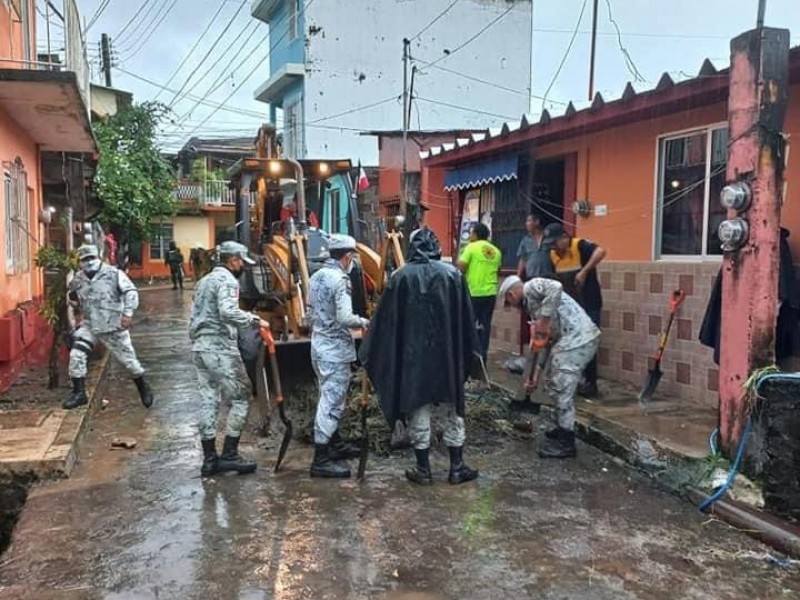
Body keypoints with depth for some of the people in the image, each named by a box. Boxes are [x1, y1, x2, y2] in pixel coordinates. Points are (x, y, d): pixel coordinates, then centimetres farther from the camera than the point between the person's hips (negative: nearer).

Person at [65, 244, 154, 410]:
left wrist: (128, 312, -24)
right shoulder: (78, 280, 5)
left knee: (128, 358, 4)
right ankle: (79, 392, 4)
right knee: (76, 356, -10)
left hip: (114, 326, -4)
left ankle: (143, 388, 26)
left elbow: (131, 292, -14)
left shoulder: (113, 274, -10)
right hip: (89, 326, 4)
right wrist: (73, 300, 5)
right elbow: (72, 295, 27)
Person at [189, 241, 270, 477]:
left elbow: (195, 316, 22)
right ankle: (229, 455, 0)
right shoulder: (227, 280, -10)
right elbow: (228, 312, -27)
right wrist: (255, 320, -18)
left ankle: (210, 458, 14)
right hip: (221, 349, -9)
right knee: (239, 399, -1)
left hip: (200, 348, 9)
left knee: (208, 402, 10)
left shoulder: (205, 281, 20)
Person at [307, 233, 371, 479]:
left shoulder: (316, 276, 9)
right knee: (331, 402, -4)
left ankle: (335, 444, 35)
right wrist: (363, 322, -6)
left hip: (319, 344, 9)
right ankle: (321, 459, 1)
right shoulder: (340, 280, -18)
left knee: (331, 398, 21)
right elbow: (345, 318, -24)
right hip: (335, 349, -9)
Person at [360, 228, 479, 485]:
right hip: (447, 353, 1)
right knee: (452, 411, 12)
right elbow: (466, 318, 2)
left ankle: (423, 469, 15)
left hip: (413, 354, -1)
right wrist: (467, 352, 12)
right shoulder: (453, 274, -2)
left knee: (419, 411, 8)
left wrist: (370, 353, 7)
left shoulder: (401, 276, -6)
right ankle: (457, 467, 18)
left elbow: (386, 320, -3)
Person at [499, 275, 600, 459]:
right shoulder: (531, 303, 27)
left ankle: (565, 443, 6)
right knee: (558, 388, 21)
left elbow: (555, 287, -23)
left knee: (562, 390, -3)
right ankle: (564, 429, 35)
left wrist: (544, 319, -17)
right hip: (576, 340, 10)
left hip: (577, 339, -10)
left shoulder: (532, 286, 0)